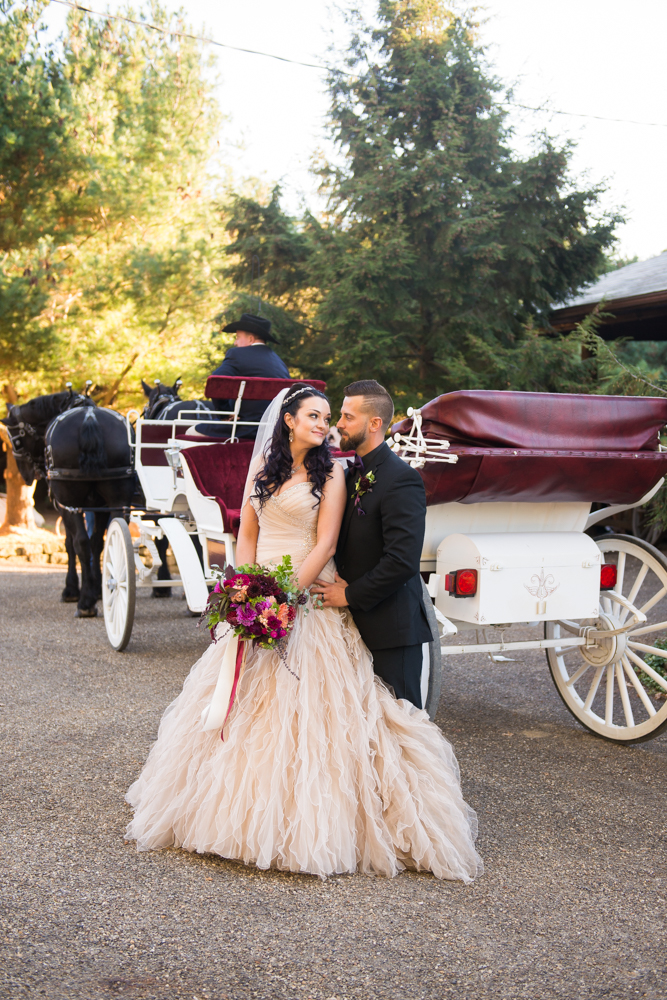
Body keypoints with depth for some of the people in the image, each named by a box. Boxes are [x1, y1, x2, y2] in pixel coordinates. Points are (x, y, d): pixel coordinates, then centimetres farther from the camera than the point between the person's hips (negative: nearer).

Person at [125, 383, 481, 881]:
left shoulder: (330, 472, -2)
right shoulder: (262, 465, 11)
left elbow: (325, 544, -9)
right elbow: (247, 533, 11)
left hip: (308, 596, -5)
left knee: (309, 702, -5)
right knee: (246, 700, 8)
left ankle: (308, 823, 4)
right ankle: (246, 806, 22)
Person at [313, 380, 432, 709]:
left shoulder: (401, 479, -17)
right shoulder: (354, 472, 12)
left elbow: (402, 561, -24)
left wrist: (350, 595, -15)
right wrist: (341, 587, 1)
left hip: (392, 627, -9)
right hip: (358, 622, 9)